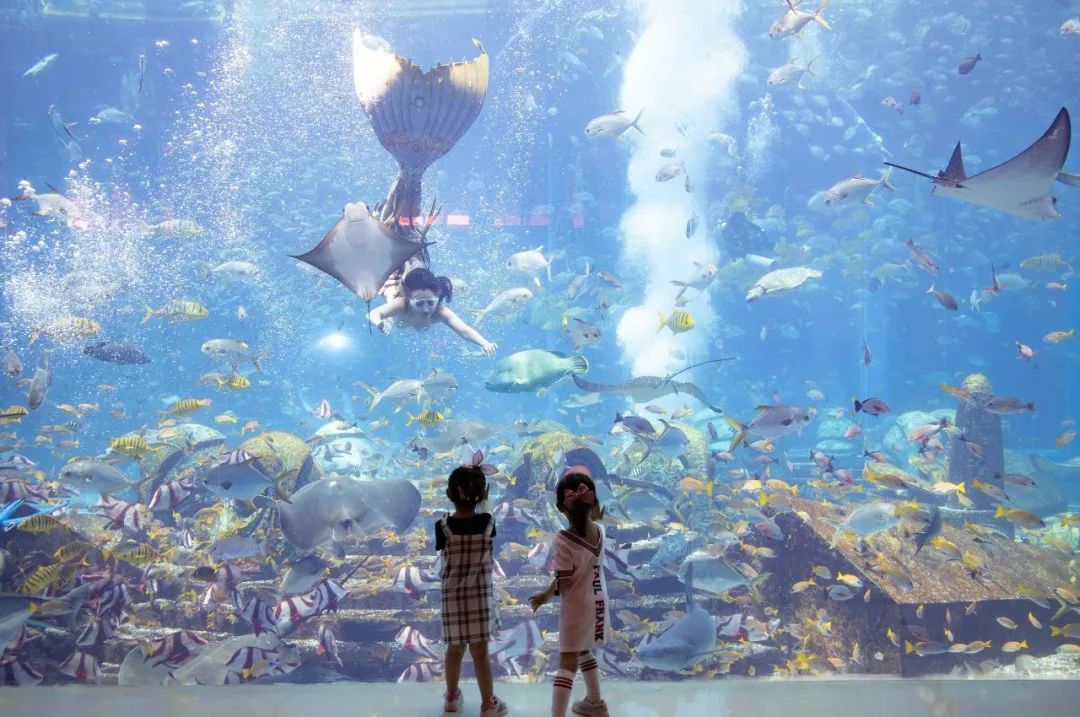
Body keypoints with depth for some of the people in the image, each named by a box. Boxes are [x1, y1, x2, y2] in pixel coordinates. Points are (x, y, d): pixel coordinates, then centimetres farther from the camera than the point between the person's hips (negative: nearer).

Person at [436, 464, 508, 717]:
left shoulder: (443, 526, -13)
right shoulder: (488, 522, -12)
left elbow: (442, 551, 1)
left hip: (452, 595, 1)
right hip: (480, 594, -1)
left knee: (455, 650, 15)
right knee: (480, 651, 6)